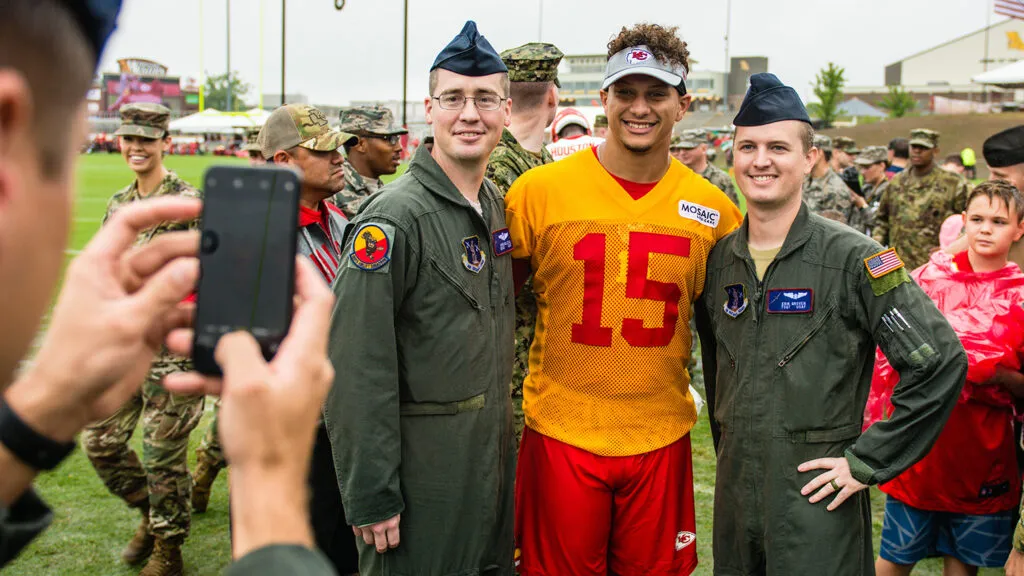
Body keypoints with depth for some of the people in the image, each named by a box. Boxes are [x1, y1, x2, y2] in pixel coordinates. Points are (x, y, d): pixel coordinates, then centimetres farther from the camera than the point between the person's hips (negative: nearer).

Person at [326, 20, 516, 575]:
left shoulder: (496, 204, 6)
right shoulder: (395, 216, -19)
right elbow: (356, 372, -21)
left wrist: (504, 437, 16)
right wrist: (370, 497, -19)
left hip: (494, 458, 8)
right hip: (422, 469, -7)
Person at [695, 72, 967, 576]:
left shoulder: (852, 259, -12)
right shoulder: (720, 259, 4)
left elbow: (942, 363, -13)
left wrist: (867, 462, -12)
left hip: (818, 502, -4)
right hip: (734, 494, 5)